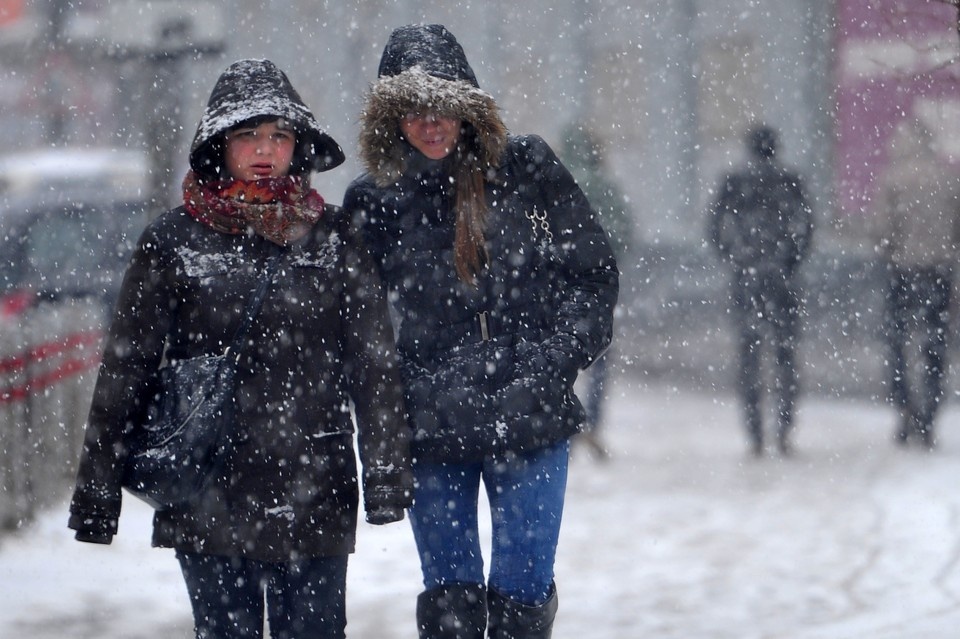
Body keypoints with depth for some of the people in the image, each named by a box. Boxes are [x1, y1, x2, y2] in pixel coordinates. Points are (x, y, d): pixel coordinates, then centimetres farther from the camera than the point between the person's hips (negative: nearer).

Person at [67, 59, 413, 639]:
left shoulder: (333, 237, 6)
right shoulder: (174, 241, 2)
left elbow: (375, 363, 5)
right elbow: (125, 368, 4)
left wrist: (387, 474, -2)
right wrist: (97, 493, 3)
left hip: (314, 501, 1)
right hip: (209, 499, 0)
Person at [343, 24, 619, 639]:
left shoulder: (525, 169, 1)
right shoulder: (373, 202, 3)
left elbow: (592, 271, 4)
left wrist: (554, 360, -6)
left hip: (530, 424, -1)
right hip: (428, 431, 1)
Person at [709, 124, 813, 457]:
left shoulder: (734, 183, 2)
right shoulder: (789, 181, -1)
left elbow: (717, 227, 1)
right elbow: (803, 224, -4)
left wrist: (734, 260, 10)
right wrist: (792, 261, 6)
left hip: (745, 277, 1)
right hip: (781, 277, -1)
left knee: (749, 353, 4)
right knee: (785, 349, 5)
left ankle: (754, 433, 1)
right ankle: (784, 426, -6)